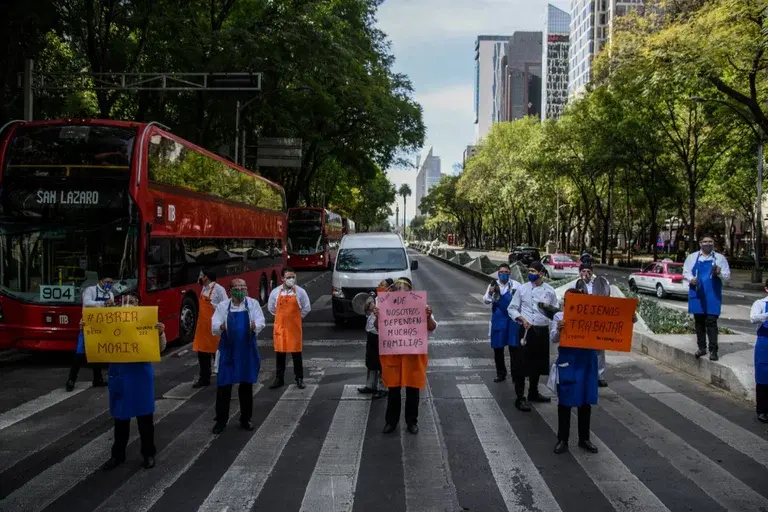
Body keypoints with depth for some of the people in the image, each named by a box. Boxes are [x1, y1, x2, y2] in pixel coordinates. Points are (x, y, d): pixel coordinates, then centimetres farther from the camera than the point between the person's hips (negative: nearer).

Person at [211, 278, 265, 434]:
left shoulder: (253, 304, 2)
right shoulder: (222, 306, 1)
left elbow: (261, 322, -7)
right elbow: (214, 326, -7)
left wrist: (255, 325, -31)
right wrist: (221, 327, -30)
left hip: (247, 351, 1)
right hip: (228, 351, -1)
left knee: (246, 385, 10)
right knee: (224, 385, 0)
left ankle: (245, 419, 22)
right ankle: (221, 420, 11)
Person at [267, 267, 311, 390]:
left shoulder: (300, 292, -4)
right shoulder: (275, 292, 0)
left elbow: (307, 308, 6)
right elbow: (271, 308, 13)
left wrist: (298, 317, 8)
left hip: (294, 327, -2)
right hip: (280, 326, 2)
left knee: (296, 353, 3)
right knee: (279, 352, 7)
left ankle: (299, 379, 12)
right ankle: (279, 379, 17)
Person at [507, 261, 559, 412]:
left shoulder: (550, 291, 2)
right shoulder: (522, 289, -3)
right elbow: (512, 308, 2)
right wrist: (522, 319, -15)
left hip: (543, 331, 3)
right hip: (527, 330, -3)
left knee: (538, 363, 16)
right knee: (522, 364, -3)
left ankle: (533, 393, 34)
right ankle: (520, 398, 4)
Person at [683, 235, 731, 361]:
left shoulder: (720, 258, 5)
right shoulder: (692, 257, 6)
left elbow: (727, 276, 6)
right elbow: (685, 272, 7)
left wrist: (720, 273, -16)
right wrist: (691, 279, -14)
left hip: (712, 295, -2)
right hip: (697, 294, 2)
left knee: (711, 322, -6)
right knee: (699, 322, 8)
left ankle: (713, 350, -4)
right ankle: (702, 348, 19)